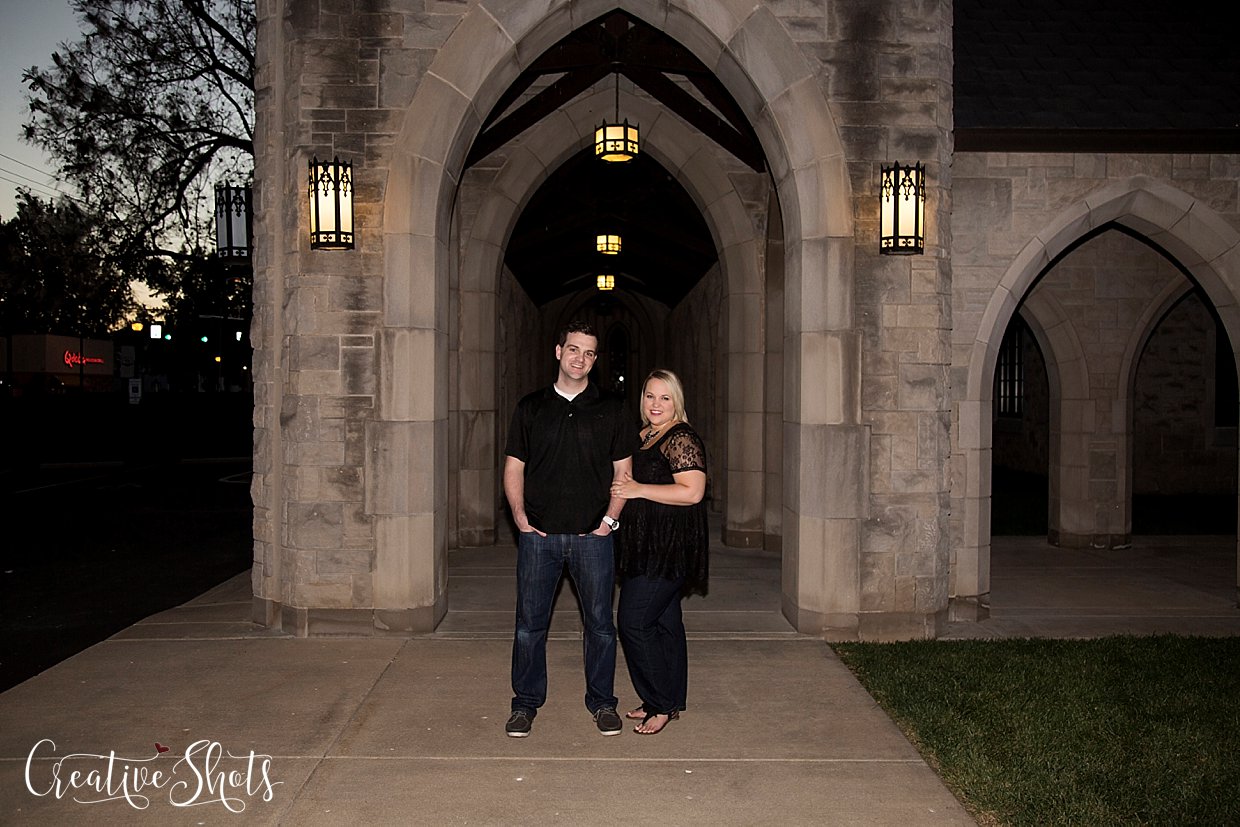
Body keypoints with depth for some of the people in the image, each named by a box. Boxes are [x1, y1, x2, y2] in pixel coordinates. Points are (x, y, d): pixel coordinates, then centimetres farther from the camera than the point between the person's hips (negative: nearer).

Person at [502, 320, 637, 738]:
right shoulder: (530, 407, 7)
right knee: (530, 622, 5)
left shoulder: (609, 410, 6)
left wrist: (609, 519, -2)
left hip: (592, 535, 0)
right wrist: (519, 515, -3)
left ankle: (602, 701, 21)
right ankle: (526, 702, 20)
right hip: (539, 534, 1)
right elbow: (513, 467, 9)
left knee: (600, 622, 6)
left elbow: (624, 471, 8)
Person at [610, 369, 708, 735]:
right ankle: (669, 701, 22)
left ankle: (663, 705, 3)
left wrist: (639, 490, -19)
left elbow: (692, 492, -23)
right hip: (647, 546, 9)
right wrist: (623, 488, 12)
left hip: (669, 549, -9)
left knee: (633, 622, -9)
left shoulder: (682, 439, -13)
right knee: (664, 622, 13)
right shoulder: (644, 437, 16)